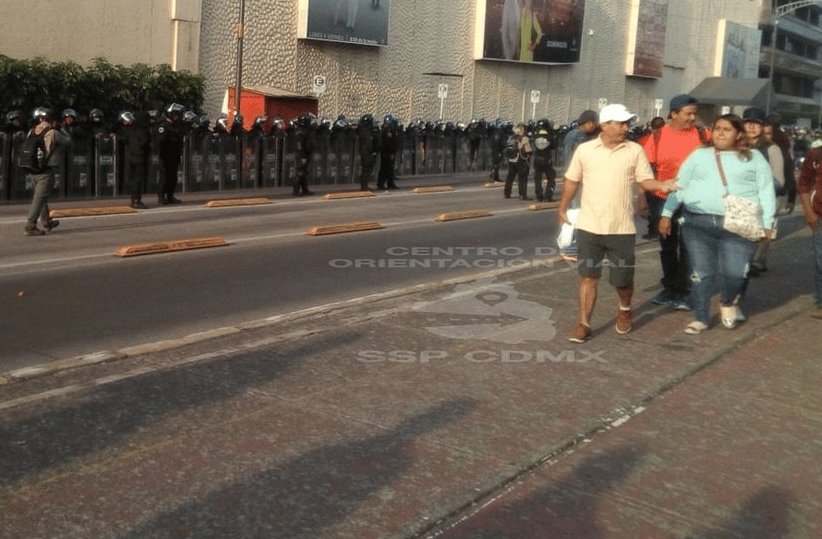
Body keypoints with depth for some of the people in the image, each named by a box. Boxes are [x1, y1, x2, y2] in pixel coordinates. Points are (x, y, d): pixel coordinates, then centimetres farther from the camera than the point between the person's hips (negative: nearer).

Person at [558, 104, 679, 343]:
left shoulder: (635, 151, 0)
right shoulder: (585, 150, 1)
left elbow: (645, 179, -2)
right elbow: (572, 181, 10)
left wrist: (662, 185, -23)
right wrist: (562, 209, 14)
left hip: (622, 228, 0)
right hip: (589, 226, 0)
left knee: (622, 278, 8)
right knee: (588, 276, 4)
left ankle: (625, 310, 38)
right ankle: (583, 324, 12)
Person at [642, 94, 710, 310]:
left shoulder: (703, 136, -4)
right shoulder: (658, 137, -1)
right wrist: (644, 200, 1)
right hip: (662, 200, 2)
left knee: (687, 248, 4)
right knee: (667, 247, 14)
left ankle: (683, 292, 14)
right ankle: (670, 288, 28)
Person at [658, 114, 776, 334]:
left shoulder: (754, 158, 11)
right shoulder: (699, 156, 15)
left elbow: (766, 192, 8)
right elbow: (679, 186, 13)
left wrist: (767, 224, 0)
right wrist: (667, 214, 4)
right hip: (698, 222, 2)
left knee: (735, 273, -11)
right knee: (701, 273, 3)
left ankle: (728, 302, 21)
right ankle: (701, 318, 17)